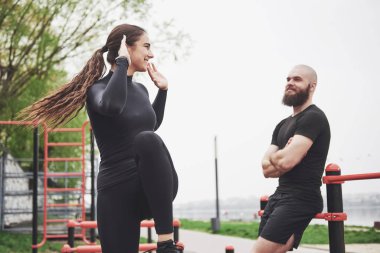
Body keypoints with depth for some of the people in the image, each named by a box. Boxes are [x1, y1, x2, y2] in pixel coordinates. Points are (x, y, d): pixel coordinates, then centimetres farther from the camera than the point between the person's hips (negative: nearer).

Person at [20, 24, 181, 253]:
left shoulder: (141, 90, 15)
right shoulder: (99, 88, -5)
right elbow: (112, 105, -31)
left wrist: (163, 90, 26)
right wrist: (122, 63, -17)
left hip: (155, 186, 4)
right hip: (118, 189, -3)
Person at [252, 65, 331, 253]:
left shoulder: (313, 117, -10)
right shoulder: (283, 125, 19)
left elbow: (287, 161, -21)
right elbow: (266, 169, 10)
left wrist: (273, 156, 1)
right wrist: (281, 157, -10)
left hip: (300, 199, -10)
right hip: (280, 196, 10)